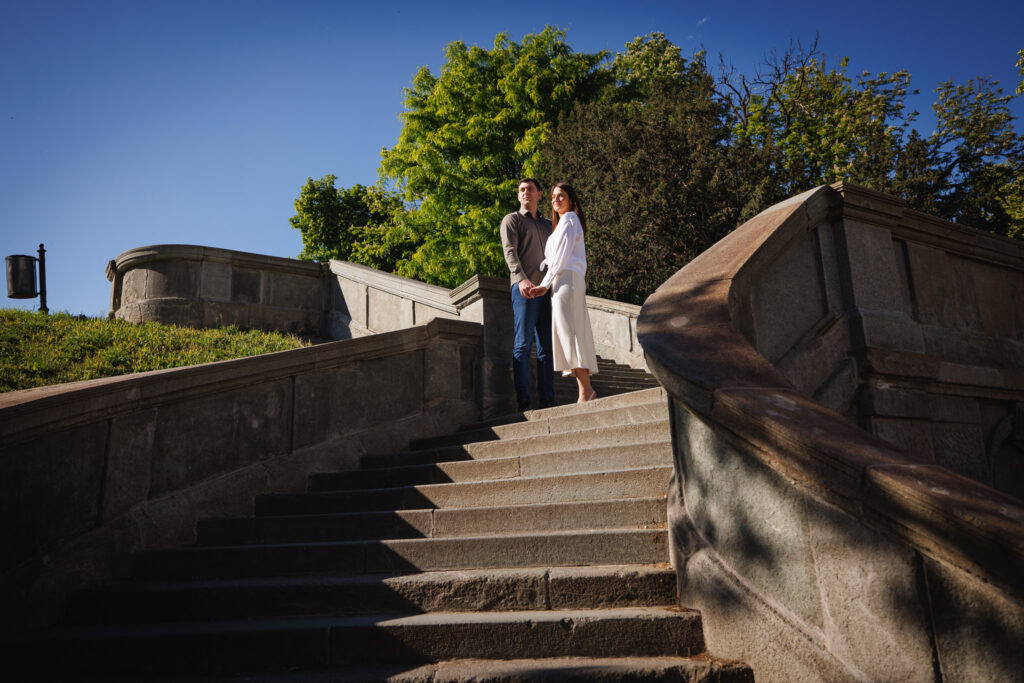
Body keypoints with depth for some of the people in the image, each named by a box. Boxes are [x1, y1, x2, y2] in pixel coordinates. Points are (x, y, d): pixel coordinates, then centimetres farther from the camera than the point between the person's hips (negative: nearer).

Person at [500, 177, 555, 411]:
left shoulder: (548, 225, 26)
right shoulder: (512, 220, 9)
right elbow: (510, 252, -7)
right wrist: (521, 279, -24)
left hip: (546, 289, 6)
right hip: (524, 289, -5)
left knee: (546, 346, 2)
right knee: (522, 344, -9)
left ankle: (547, 400, 4)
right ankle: (523, 400, -10)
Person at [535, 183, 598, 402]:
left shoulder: (569, 220, -1)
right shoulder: (560, 223, 28)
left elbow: (561, 256, -10)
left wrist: (546, 283, -12)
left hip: (566, 278, -10)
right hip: (574, 280, 10)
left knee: (569, 331, -15)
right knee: (575, 333, 3)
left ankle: (585, 391, -21)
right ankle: (586, 390, 0)